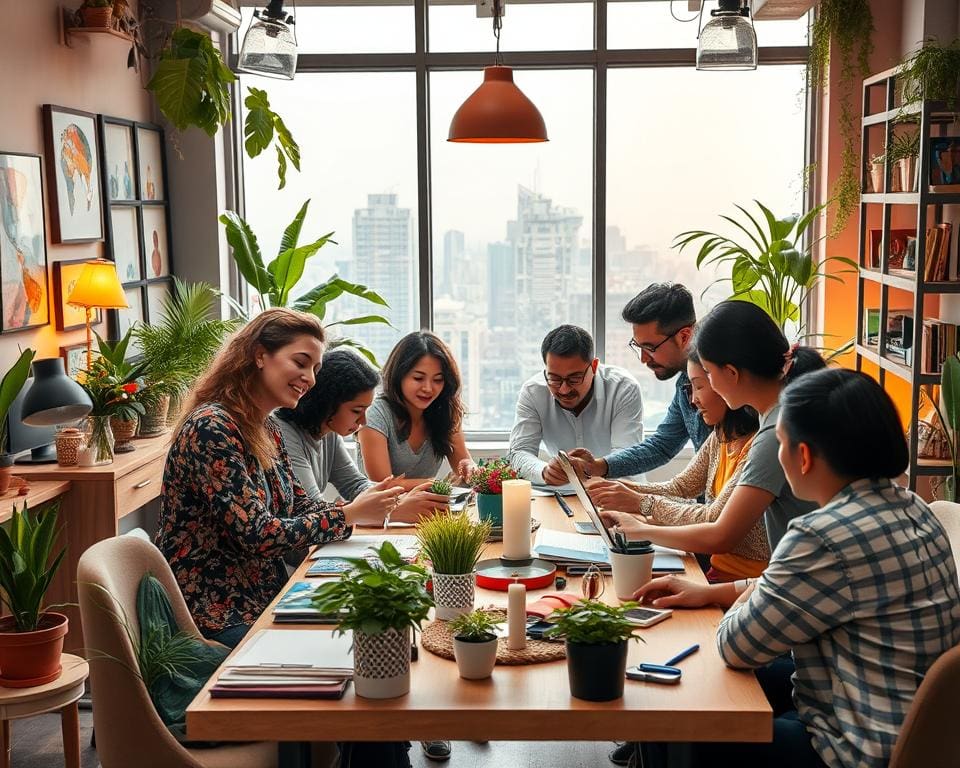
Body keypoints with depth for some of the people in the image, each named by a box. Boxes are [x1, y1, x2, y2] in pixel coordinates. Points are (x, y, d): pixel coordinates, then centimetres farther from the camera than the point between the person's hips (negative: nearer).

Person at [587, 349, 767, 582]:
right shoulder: (720, 437, 9)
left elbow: (714, 520, -22)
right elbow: (681, 487, 15)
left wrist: (641, 502, -14)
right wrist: (623, 489, 0)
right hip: (718, 566, 7)